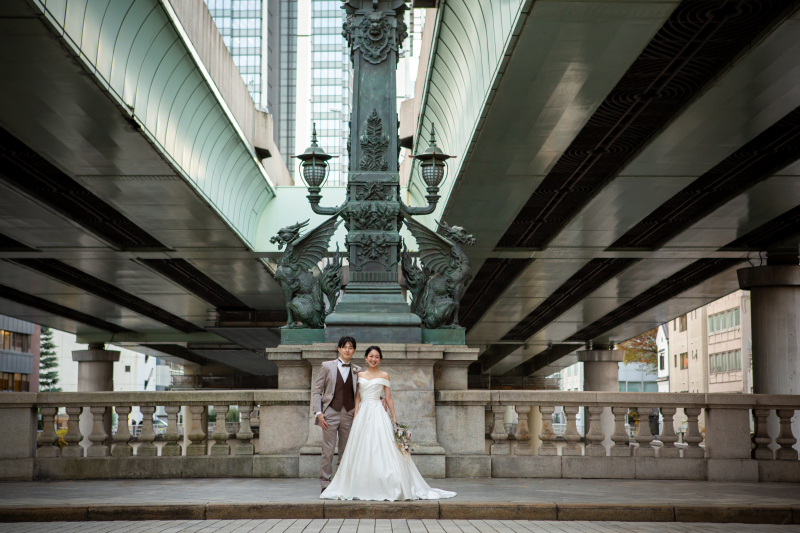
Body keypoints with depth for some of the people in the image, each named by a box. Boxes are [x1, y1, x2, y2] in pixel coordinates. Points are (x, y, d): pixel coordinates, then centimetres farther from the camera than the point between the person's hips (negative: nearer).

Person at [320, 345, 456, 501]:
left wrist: (394, 417, -1)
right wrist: (355, 416, 5)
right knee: (360, 451, 2)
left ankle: (386, 488, -6)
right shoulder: (360, 375, 12)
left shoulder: (384, 376, 3)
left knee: (380, 450, -9)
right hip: (362, 414, 4)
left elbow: (388, 398, 3)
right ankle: (361, 488, 7)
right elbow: (358, 397, 13)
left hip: (378, 414, -4)